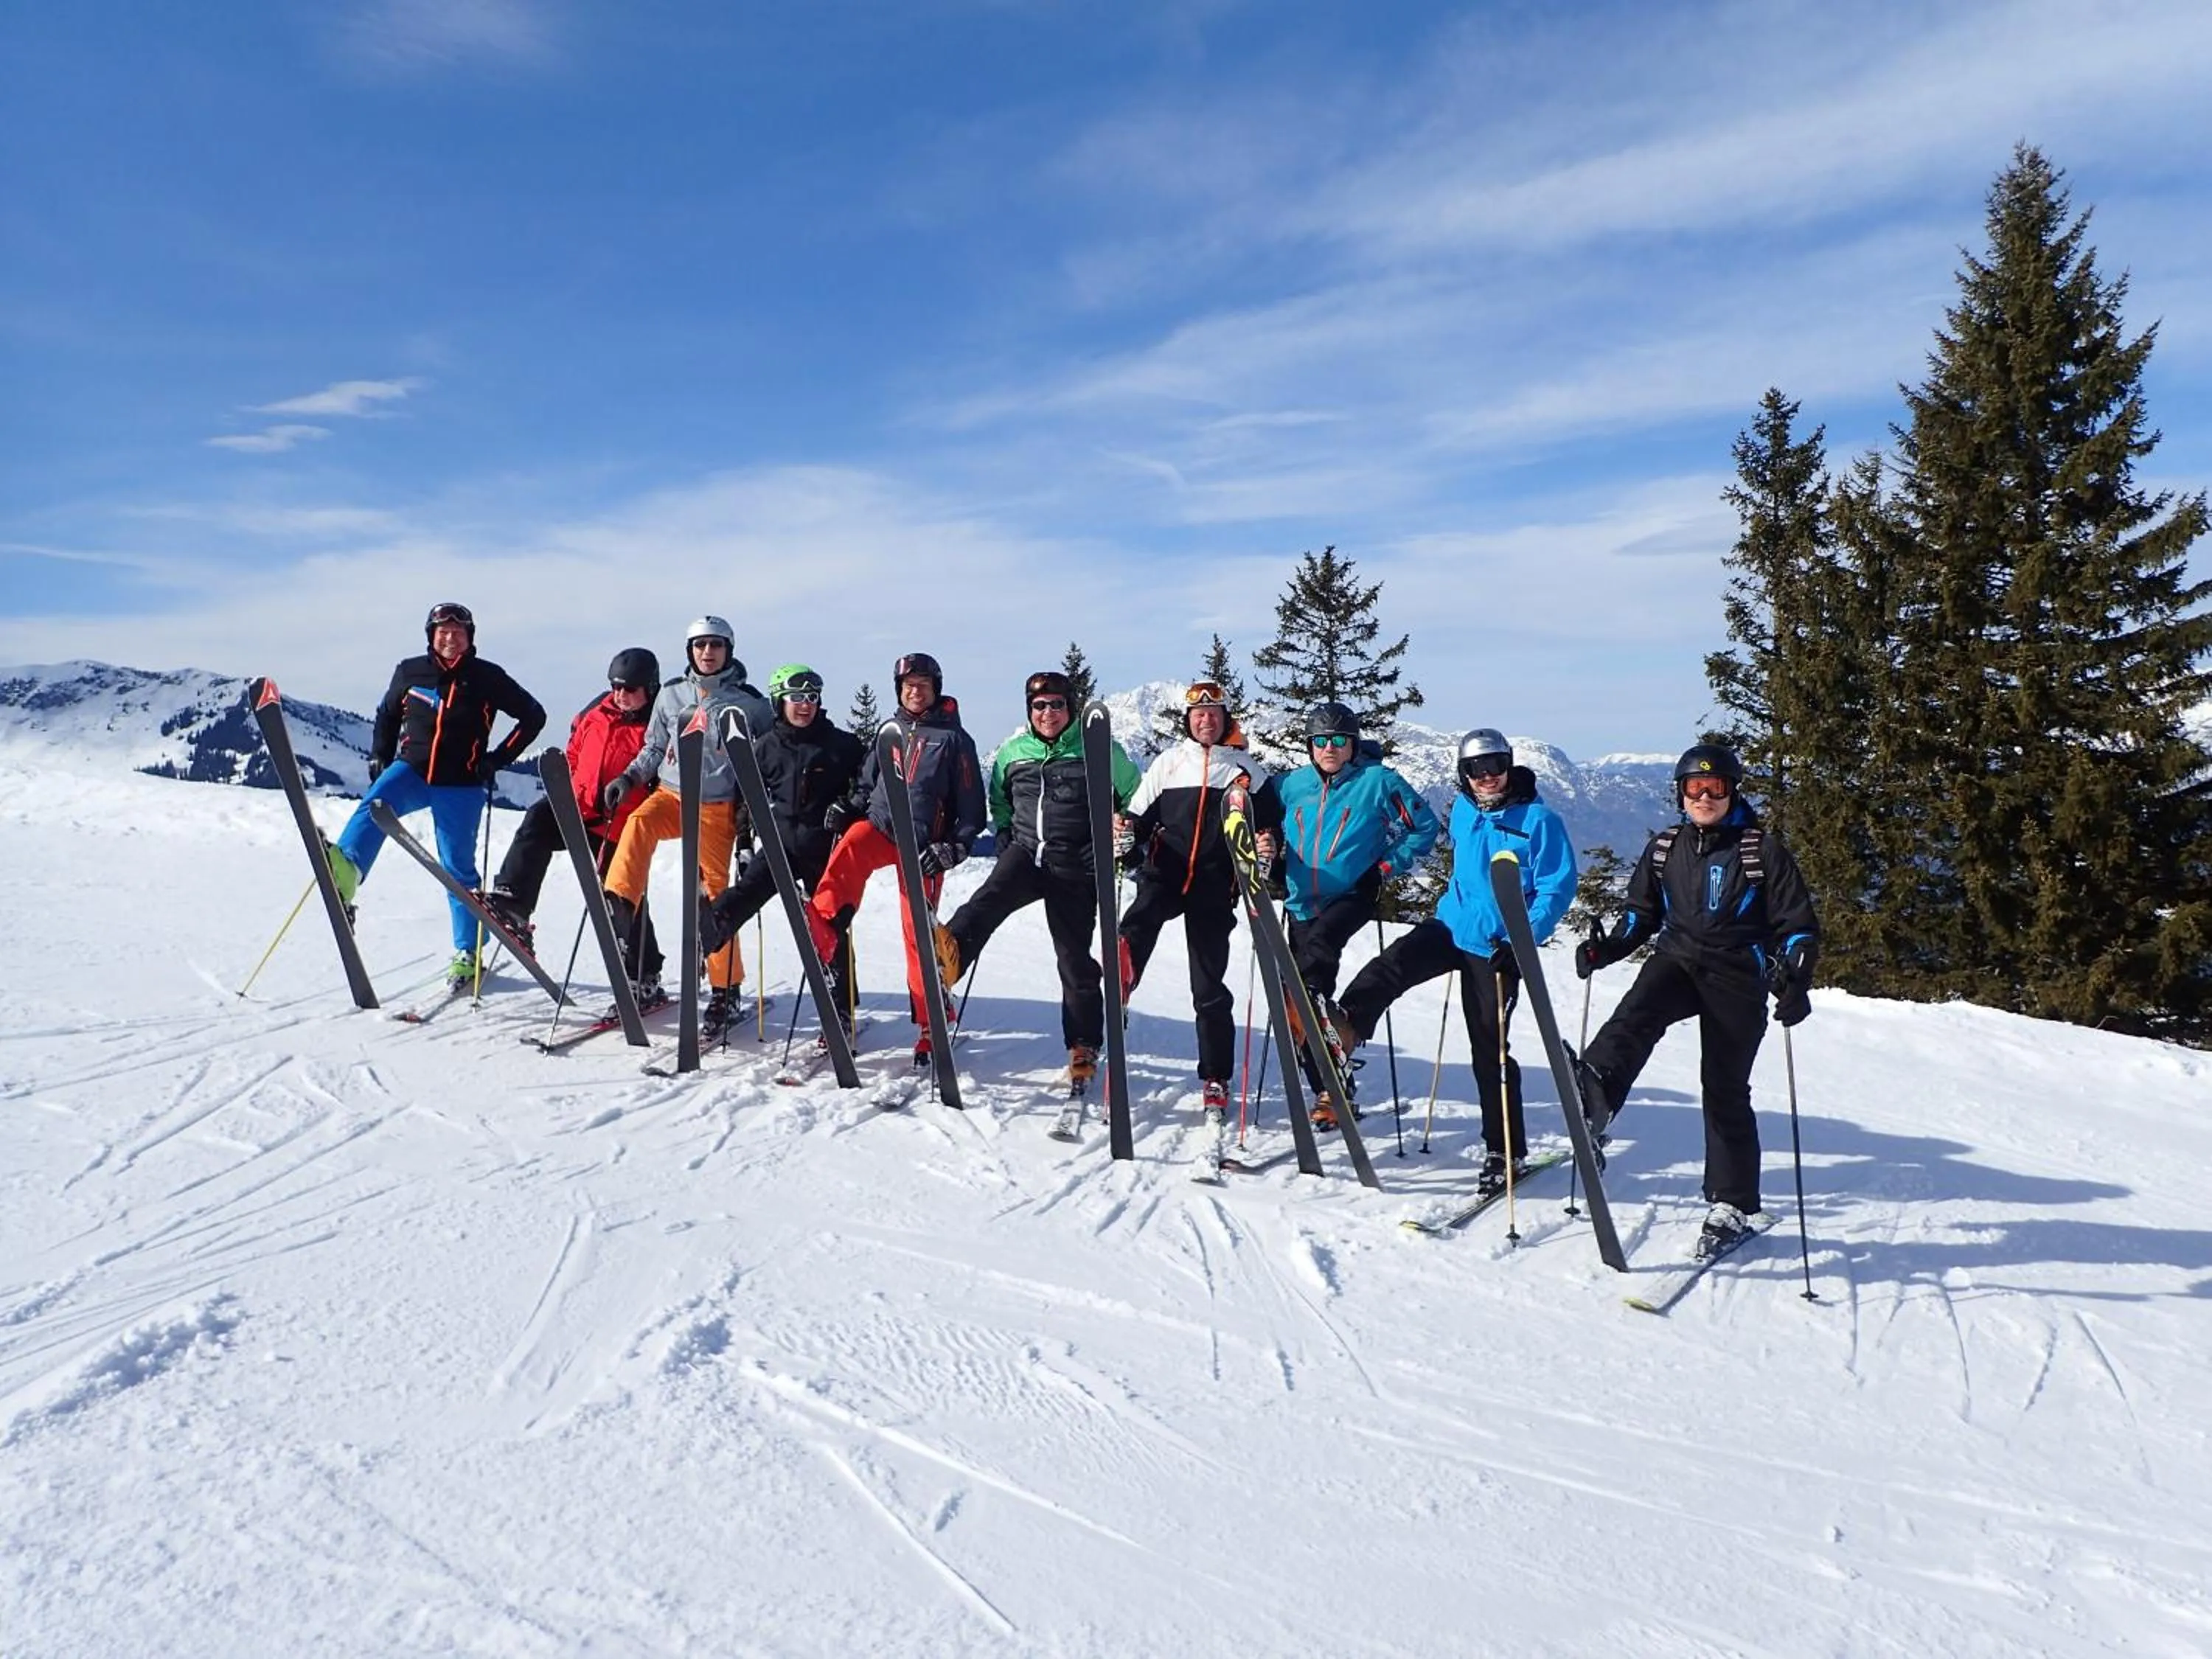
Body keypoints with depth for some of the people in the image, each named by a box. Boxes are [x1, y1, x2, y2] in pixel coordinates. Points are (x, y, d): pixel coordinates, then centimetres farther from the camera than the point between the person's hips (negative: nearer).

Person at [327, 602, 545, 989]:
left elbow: (534, 716, 4)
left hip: (460, 786, -2)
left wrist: (497, 759, -3)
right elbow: (386, 715, 22)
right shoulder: (409, 672, 6)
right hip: (411, 769, 2)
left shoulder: (488, 678, -2)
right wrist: (379, 757, 10)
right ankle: (345, 867, -58)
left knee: (458, 867, 2)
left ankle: (467, 953, 13)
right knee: (376, 805, -31)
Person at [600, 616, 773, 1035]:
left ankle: (725, 989, 8)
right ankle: (618, 904, -43)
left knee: (714, 894, -3)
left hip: (718, 807, -2)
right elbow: (654, 749, 17)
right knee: (639, 823, -32)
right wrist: (628, 778, 1)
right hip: (670, 794, 2)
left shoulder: (750, 703, 2)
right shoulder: (671, 694, 9)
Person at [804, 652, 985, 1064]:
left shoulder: (953, 737, 4)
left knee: (919, 930, -5)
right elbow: (868, 782, 25)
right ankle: (823, 929, -52)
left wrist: (955, 847, -8)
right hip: (880, 826, 3)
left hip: (924, 842, -3)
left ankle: (931, 1024, 6)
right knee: (850, 846, -33)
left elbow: (971, 802, 2)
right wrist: (844, 810, 7)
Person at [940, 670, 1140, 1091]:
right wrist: (1006, 836, 15)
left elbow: (1134, 796, 9)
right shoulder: (1013, 752, 9)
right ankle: (948, 955, -53)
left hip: (1075, 866, -2)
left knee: (1074, 958, 1)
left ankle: (1083, 1048, 12)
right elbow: (999, 800, 27)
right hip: (1025, 852, 3)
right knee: (990, 899, -30)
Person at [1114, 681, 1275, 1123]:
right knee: (1138, 924, -35)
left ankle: (1215, 1083, 13)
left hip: (1215, 886, -1)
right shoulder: (1168, 762, 11)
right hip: (1165, 873, 1)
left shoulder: (1247, 771, 11)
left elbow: (1265, 826, 16)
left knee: (1209, 987, 3)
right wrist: (1125, 837, -13)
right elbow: (1139, 817, 9)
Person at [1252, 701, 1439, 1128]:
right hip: (1302, 902, 4)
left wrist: (1388, 865, -6)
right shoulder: (1290, 784, 5)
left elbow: (1424, 826, 3)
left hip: (1352, 895, -4)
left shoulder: (1377, 781, -3)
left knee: (1318, 944, -37)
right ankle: (1331, 1093, 14)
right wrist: (1266, 845, -4)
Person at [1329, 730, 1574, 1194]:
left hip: (1497, 948, -5)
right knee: (1393, 964, -24)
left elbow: (1557, 890, -13)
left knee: (1490, 1049, 0)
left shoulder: (1539, 821, -11)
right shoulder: (1463, 810, 7)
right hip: (1452, 925, 5)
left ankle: (1506, 1152, 12)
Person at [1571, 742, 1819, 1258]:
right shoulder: (1665, 847, 11)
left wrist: (1794, 982, -15)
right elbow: (1642, 912, 21)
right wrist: (1605, 949, 4)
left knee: (1725, 1090, 2)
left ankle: (1731, 1206, 15)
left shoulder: (1762, 849, 1)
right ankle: (1592, 1093, -58)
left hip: (1737, 977, -2)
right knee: (1640, 1010, -31)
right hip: (1677, 959, 3)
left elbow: (1798, 924, 1)